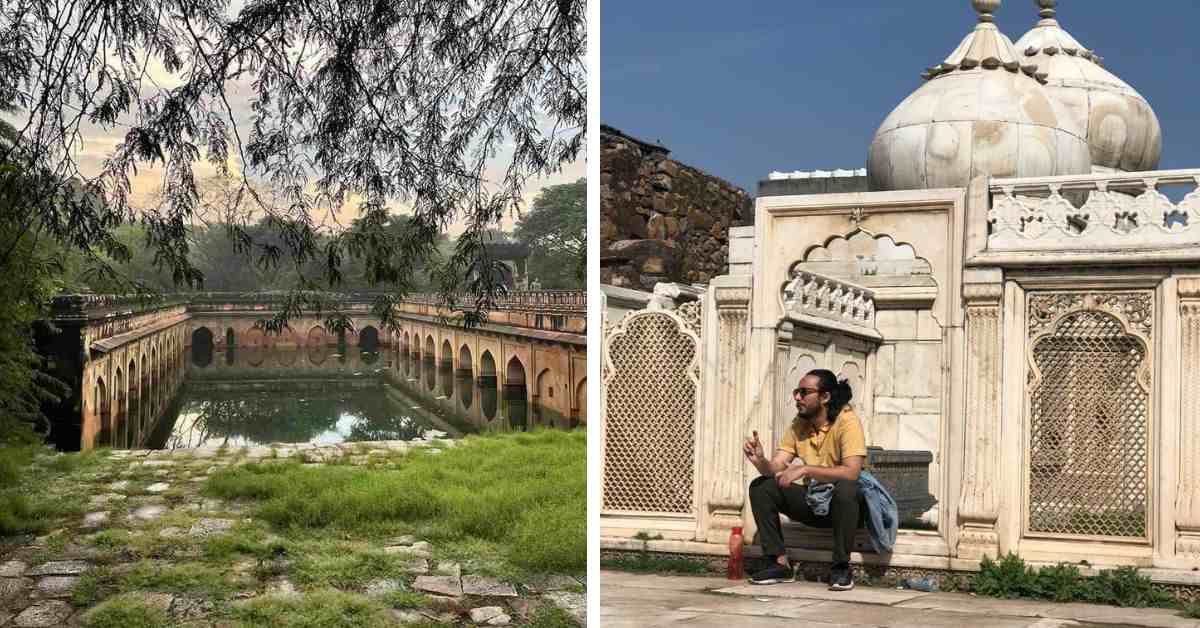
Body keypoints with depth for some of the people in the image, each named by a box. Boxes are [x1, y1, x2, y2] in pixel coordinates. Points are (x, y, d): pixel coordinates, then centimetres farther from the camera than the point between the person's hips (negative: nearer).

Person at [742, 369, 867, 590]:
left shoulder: (847, 421, -18)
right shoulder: (799, 424, 0)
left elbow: (851, 472, -30)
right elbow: (775, 468, -6)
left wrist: (805, 469, -36)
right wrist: (760, 461, -29)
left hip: (845, 504, -6)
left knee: (845, 488, -38)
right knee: (760, 487, -10)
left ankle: (841, 568, -21)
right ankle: (780, 564, -7)